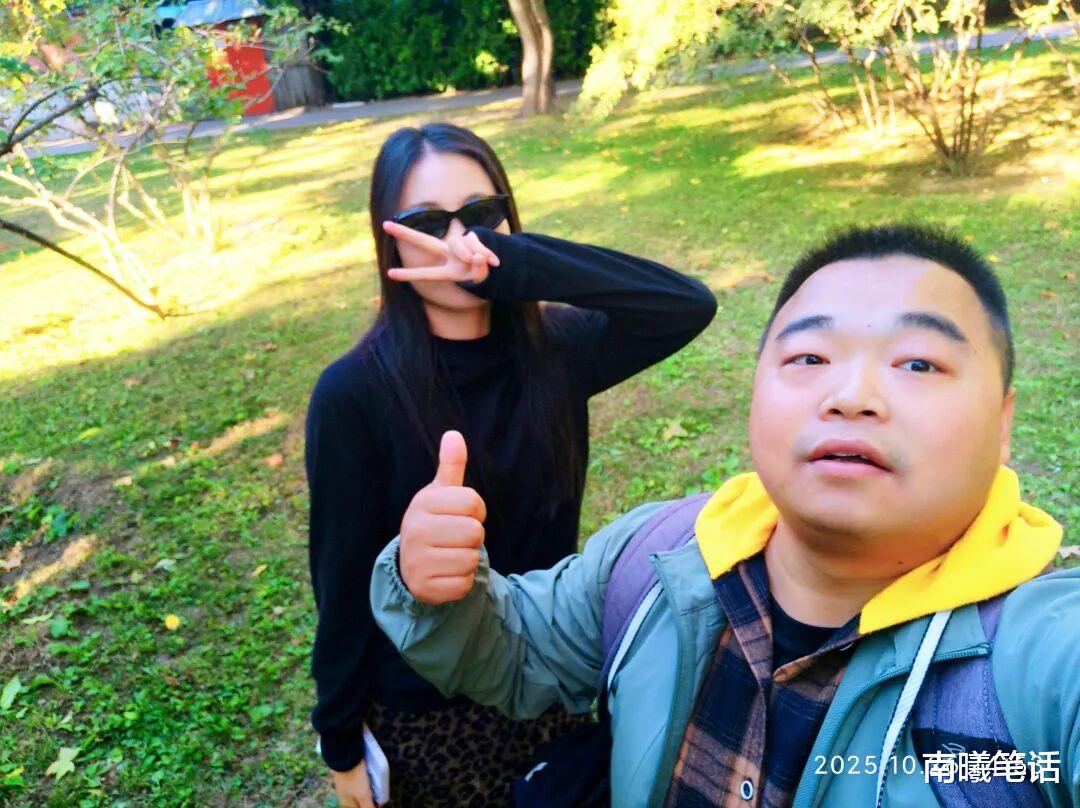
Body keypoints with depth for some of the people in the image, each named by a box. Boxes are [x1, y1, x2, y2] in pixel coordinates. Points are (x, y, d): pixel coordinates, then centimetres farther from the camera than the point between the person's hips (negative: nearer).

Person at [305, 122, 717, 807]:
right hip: (424, 711, -3)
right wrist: (342, 743, -6)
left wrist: (509, 263, -36)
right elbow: (344, 579, -14)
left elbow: (689, 305, -26)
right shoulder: (355, 393, -20)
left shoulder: (554, 348, -10)